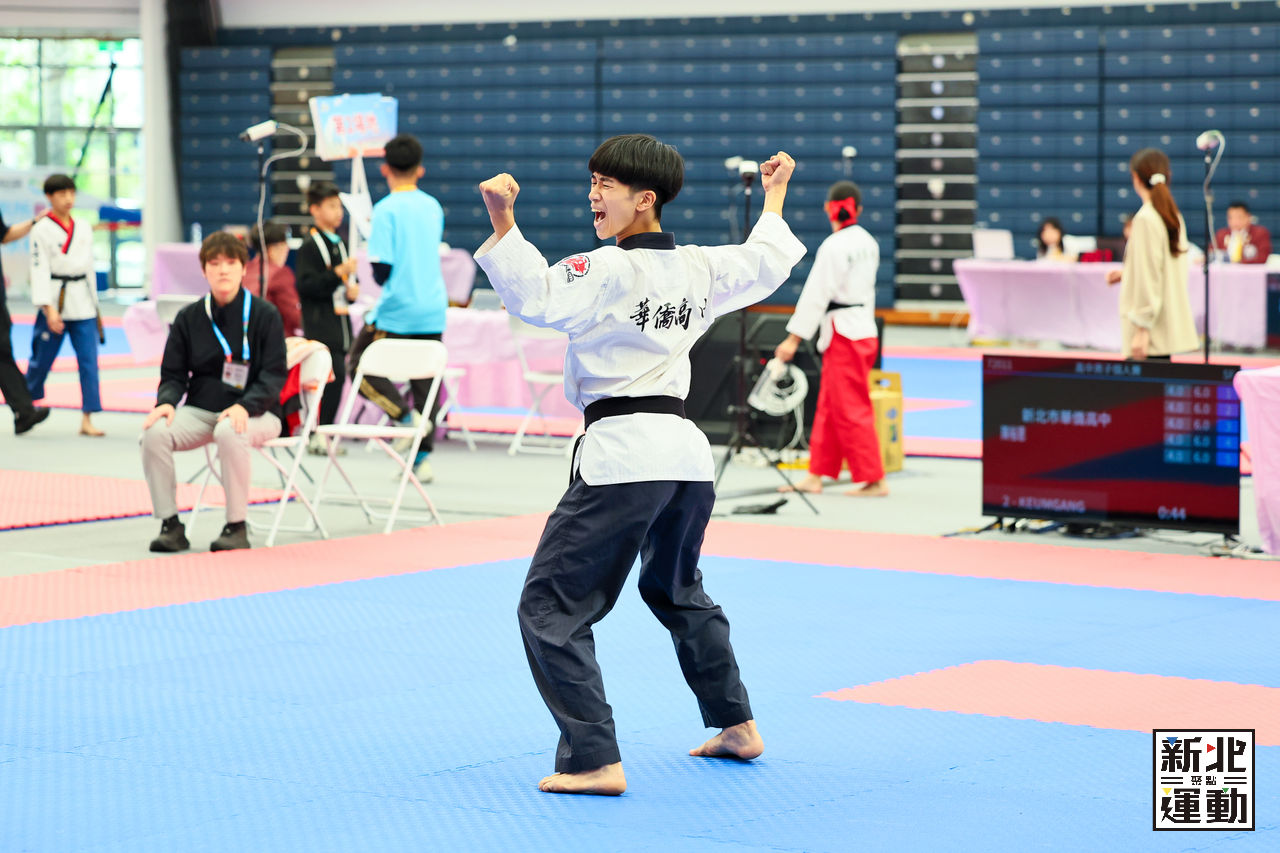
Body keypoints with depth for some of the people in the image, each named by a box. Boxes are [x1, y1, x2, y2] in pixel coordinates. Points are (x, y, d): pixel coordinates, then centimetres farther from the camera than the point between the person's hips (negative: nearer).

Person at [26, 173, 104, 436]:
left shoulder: (84, 228, 10)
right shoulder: (41, 230, -6)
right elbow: (40, 270, -11)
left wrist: (93, 303, 16)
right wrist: (49, 308, -19)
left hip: (83, 303, 4)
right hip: (55, 301, -4)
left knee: (89, 360, -4)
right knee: (42, 360, 4)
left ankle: (86, 420, -3)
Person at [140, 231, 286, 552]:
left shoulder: (264, 315, -4)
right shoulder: (189, 317, 6)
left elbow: (274, 375, -8)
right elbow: (173, 374, 9)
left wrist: (245, 406, -26)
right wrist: (166, 402, -14)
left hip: (255, 414, -4)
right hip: (200, 411, 4)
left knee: (229, 432, -38)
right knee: (154, 432, -25)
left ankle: (236, 527, -21)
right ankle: (170, 525, -13)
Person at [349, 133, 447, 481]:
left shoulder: (386, 209, -10)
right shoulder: (433, 207, 9)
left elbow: (382, 269, -14)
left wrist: (379, 277, 8)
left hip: (397, 310, -6)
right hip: (433, 310, 6)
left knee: (360, 363, 11)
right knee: (425, 381, 9)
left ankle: (405, 415, -9)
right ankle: (423, 457, 5)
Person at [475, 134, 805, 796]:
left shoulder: (610, 270, -12)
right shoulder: (700, 268, 11)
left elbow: (537, 297, -25)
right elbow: (768, 262, 29)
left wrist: (502, 222, -30)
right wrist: (774, 198, 45)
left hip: (621, 456, -8)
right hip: (686, 452, 8)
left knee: (551, 608, -3)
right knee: (676, 589, 31)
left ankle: (594, 760, -10)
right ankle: (736, 726, 40)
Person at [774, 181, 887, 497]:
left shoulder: (834, 247, -16)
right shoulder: (868, 242, 9)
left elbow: (815, 295, -17)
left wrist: (793, 339, -14)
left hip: (844, 334, -9)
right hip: (865, 327, 9)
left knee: (851, 410, -3)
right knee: (828, 407, 13)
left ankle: (875, 480, -1)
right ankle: (816, 476, 17)